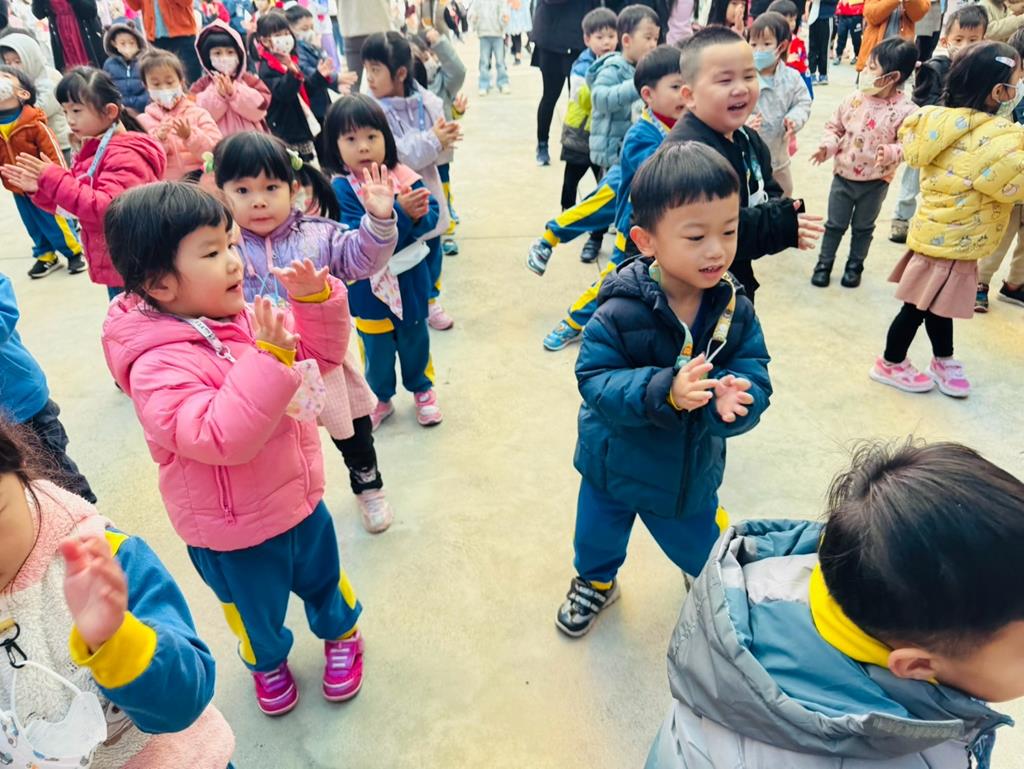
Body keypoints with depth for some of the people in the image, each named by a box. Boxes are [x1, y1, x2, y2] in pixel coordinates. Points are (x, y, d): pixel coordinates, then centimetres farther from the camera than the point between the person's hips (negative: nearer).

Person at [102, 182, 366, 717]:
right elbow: (221, 438, -40)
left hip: (299, 498, 6)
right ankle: (267, 661, 56)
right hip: (234, 536, -5)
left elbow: (321, 354, 1)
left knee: (324, 578, 29)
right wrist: (268, 358, -43)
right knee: (256, 612, 24)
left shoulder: (247, 318, -8)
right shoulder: (159, 367, -30)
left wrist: (317, 300, -17)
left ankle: (341, 633, 59)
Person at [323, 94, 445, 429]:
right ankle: (380, 398, 38)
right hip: (370, 285, -2)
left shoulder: (403, 175, -6)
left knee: (415, 338, 21)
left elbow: (432, 213, -10)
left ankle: (422, 388, 43)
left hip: (410, 278, 2)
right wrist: (400, 214, -34)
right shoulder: (341, 189, -16)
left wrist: (419, 216, -33)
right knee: (377, 347, 15)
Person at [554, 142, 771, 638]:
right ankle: (596, 582, 60)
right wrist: (664, 392, -43)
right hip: (616, 464, -2)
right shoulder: (620, 313, -28)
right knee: (598, 536, 25)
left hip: (693, 471, 2)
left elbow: (755, 377, -18)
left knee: (699, 547, 26)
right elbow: (595, 380, -28)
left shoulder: (736, 310, -16)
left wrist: (734, 398, -42)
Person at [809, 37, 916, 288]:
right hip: (843, 175, 2)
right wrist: (827, 146, -14)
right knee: (834, 224, 12)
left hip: (875, 182, -2)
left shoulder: (905, 110, -16)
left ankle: (854, 266, 33)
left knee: (863, 228, 16)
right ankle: (824, 263, 28)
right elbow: (834, 126, 3)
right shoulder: (854, 99, -7)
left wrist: (890, 153, -31)